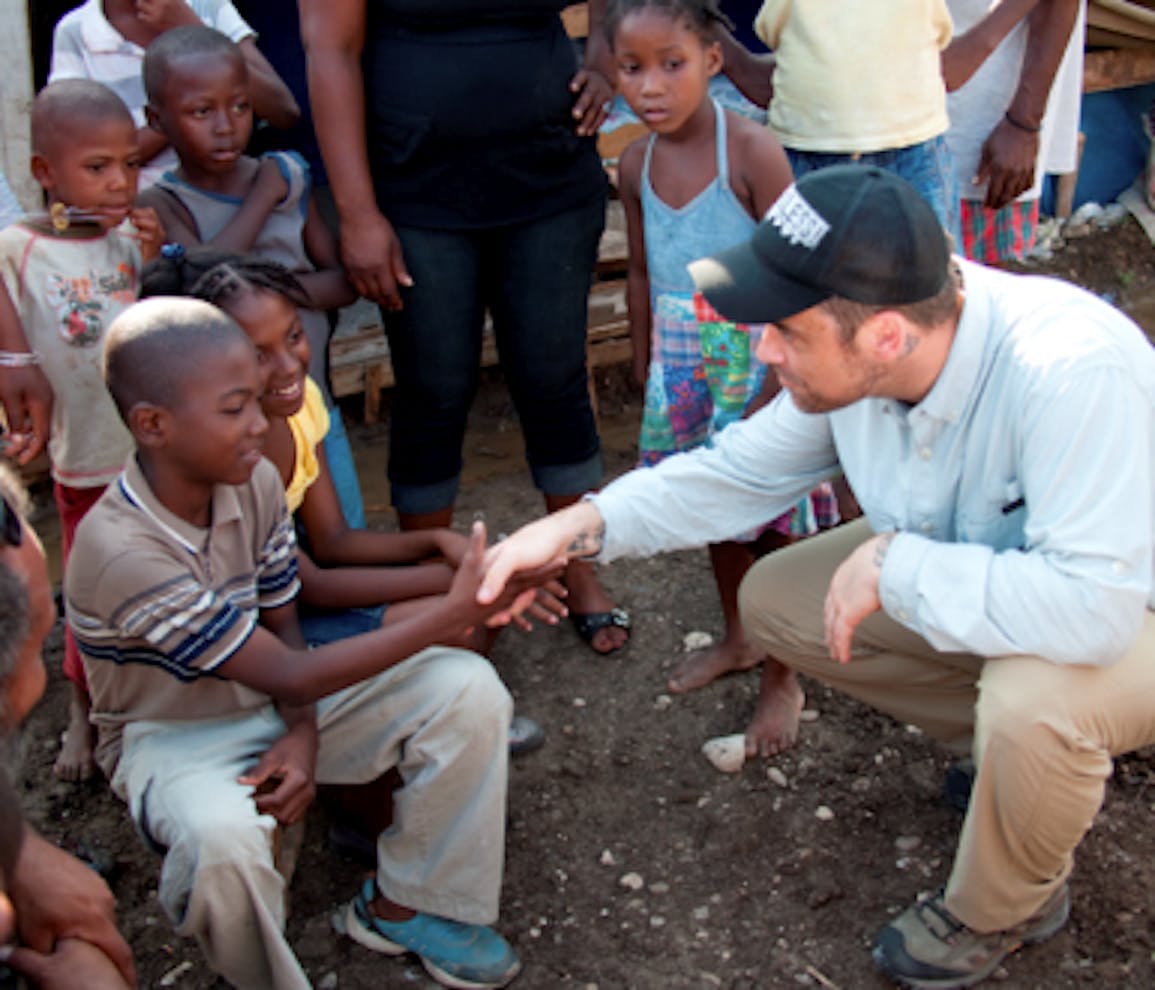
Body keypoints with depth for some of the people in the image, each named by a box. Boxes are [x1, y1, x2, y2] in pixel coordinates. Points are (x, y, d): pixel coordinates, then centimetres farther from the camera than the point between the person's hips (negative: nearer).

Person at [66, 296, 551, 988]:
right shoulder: (119, 551, -32)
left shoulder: (256, 482, -11)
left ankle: (400, 905, 5)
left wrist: (302, 737, -17)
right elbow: (290, 675, -30)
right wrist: (453, 614, -32)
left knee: (467, 689, -12)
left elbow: (283, 623, 3)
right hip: (172, 738, -6)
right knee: (223, 839, -41)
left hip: (275, 704, 6)